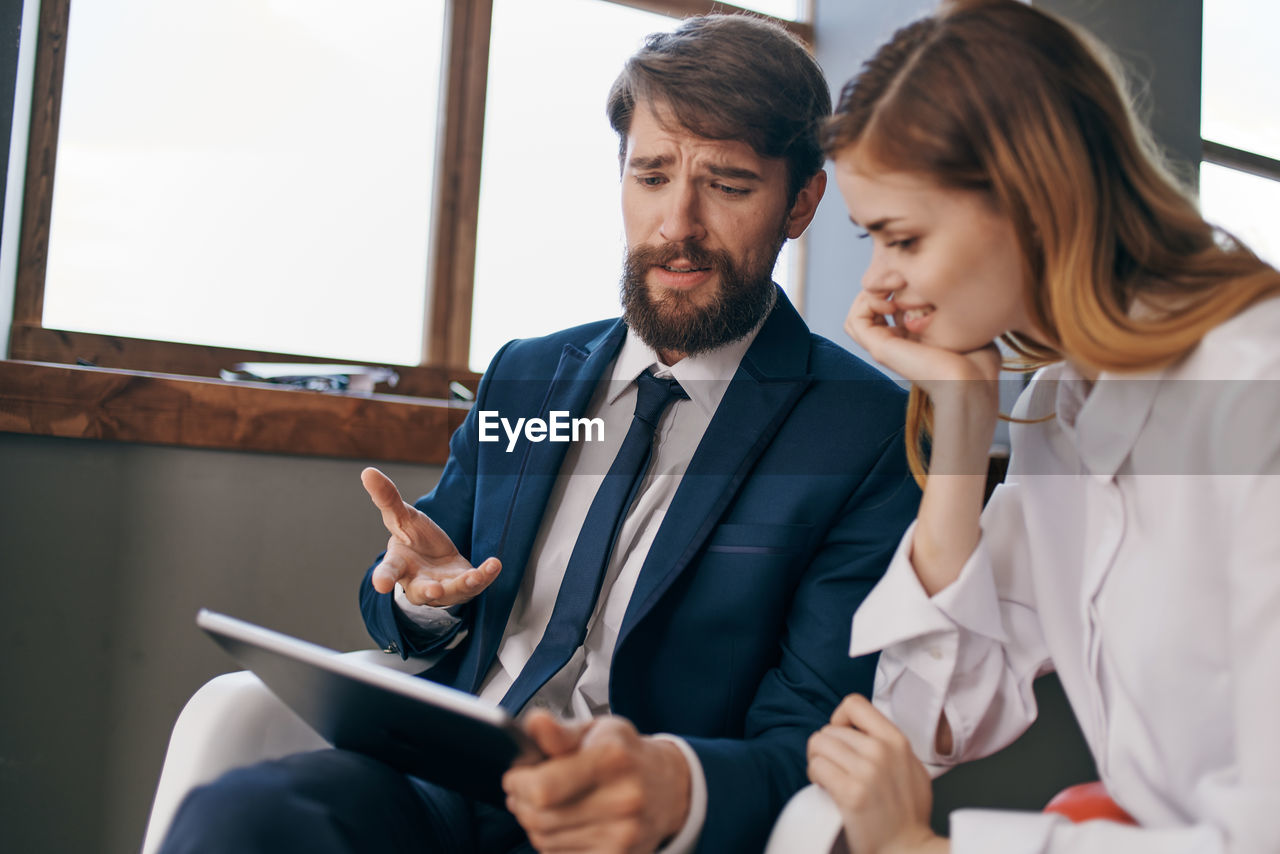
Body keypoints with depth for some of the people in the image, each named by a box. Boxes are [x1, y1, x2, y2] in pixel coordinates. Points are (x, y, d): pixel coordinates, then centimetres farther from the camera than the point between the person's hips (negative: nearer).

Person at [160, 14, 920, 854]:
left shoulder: (873, 432, 0)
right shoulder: (522, 376, 17)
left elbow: (813, 745, -5)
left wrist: (670, 784, -27)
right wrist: (423, 592, 0)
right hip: (440, 782, 5)